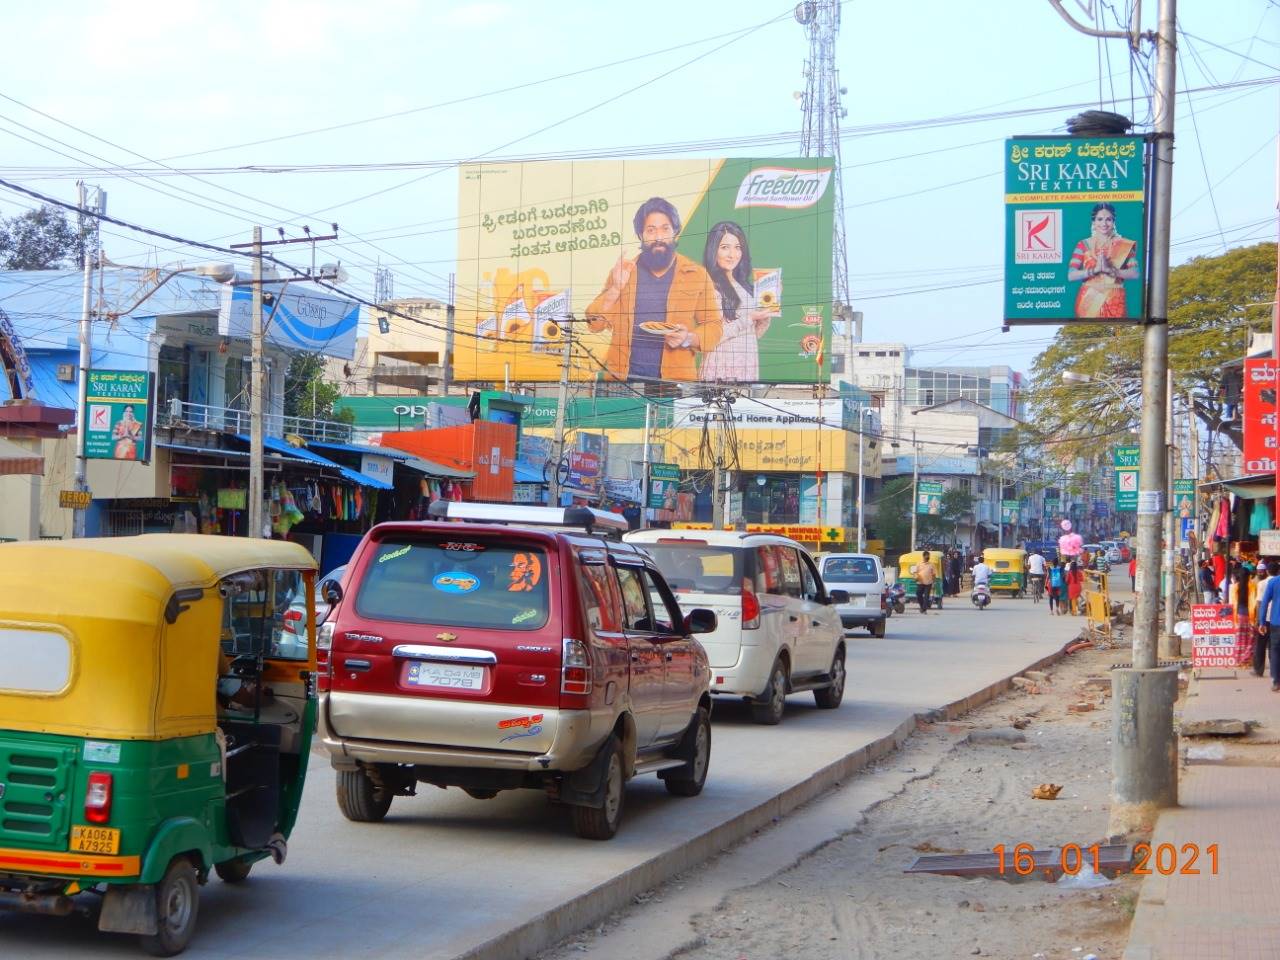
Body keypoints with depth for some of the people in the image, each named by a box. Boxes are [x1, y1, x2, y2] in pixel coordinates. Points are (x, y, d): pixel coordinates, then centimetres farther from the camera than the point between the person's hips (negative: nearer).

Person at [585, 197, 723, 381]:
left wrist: (689, 339, -13)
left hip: (674, 378, -1)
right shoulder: (622, 272, 10)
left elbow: (714, 325, 6)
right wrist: (615, 289, -7)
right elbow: (595, 323, 7)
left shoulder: (696, 275, 5)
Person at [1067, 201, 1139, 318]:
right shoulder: (1084, 245, 3)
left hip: (1114, 302, 0)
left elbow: (1135, 273, -6)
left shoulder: (1124, 245, 4)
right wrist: (1095, 269, -17)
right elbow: (1071, 275, -5)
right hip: (1088, 302, 0)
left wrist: (1110, 269, -18)